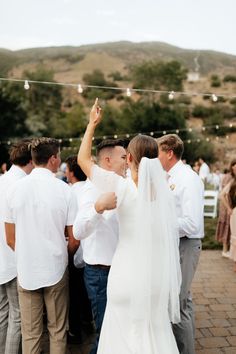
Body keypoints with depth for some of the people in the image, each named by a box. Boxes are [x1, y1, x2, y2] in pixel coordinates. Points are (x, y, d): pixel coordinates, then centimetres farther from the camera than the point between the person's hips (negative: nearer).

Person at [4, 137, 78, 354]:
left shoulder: (16, 188, -4)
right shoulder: (63, 189, -10)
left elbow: (10, 240, 3)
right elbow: (74, 239, -7)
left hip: (25, 270, 2)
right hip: (56, 270, -2)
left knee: (29, 332, 14)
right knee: (57, 330, 15)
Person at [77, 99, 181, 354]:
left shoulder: (121, 187, -13)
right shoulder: (164, 189, -2)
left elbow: (83, 159, -4)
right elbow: (170, 235, 6)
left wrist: (92, 124, 4)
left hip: (128, 273, -4)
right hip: (158, 273, 4)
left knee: (125, 333, 13)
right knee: (156, 331, 20)